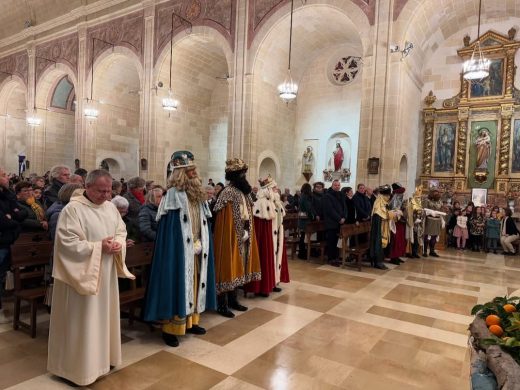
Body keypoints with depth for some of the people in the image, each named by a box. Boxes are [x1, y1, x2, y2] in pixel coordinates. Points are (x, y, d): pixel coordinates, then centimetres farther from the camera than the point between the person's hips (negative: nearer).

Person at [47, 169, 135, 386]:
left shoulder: (110, 207, 6)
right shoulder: (72, 209, -15)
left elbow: (121, 231, 13)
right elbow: (67, 243, -19)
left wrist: (118, 244, -9)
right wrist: (98, 247, -22)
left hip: (106, 274, 7)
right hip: (82, 275, -7)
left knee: (104, 316, 18)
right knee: (82, 321, 5)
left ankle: (102, 357, 36)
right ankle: (79, 366, 23)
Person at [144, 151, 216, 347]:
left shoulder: (198, 194, 10)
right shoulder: (173, 195, -12)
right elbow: (168, 229, -15)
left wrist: (200, 244, 7)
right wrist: (191, 245, -14)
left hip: (197, 250, 8)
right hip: (180, 250, -7)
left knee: (193, 284, 15)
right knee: (178, 285, -2)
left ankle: (190, 321, 29)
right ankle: (170, 328, 10)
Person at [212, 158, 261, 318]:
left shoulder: (244, 192, 10)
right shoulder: (227, 193, -15)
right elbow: (223, 221, -18)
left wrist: (247, 233, 10)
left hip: (243, 238, 8)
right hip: (231, 238, -8)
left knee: (236, 268, 16)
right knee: (228, 268, -1)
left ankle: (233, 300, 28)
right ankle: (222, 305, 11)